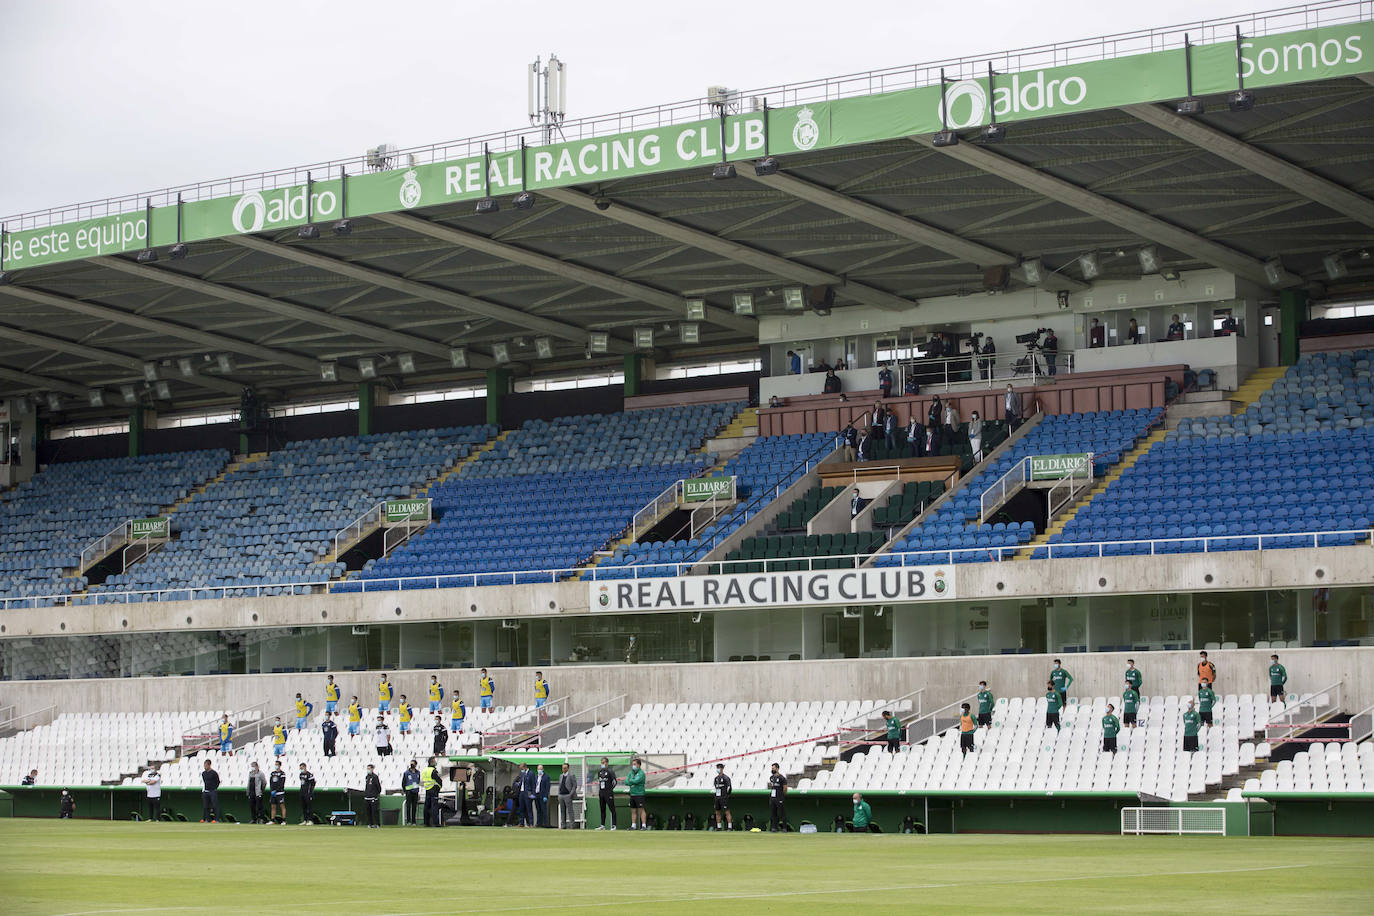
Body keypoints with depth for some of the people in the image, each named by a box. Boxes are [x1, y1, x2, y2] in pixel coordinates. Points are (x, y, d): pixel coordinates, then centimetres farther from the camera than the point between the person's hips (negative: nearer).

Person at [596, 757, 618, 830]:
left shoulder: (610, 771, -7)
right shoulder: (599, 772, 14)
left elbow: (615, 781, -6)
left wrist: (610, 789, -4)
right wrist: (598, 792, 17)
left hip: (608, 793, -7)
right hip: (601, 793, 7)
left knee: (612, 809, -5)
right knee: (602, 810, 10)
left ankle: (613, 825, -4)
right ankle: (602, 825, 15)